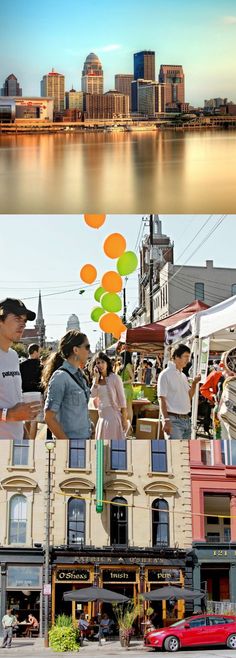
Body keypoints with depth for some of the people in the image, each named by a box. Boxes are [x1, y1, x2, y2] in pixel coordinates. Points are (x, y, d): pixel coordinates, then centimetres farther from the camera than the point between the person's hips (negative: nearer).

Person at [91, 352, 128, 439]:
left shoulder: (114, 378, -8)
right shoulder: (97, 380, 8)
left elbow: (122, 399, -8)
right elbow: (93, 395, -8)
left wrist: (124, 419, -11)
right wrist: (96, 379, -10)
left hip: (113, 415, -6)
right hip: (102, 416, 6)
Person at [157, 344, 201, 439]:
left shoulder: (183, 376, 15)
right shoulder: (165, 374, -9)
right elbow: (162, 399, -12)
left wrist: (194, 383, 3)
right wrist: (166, 420, -19)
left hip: (186, 419, 8)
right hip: (173, 419, -8)